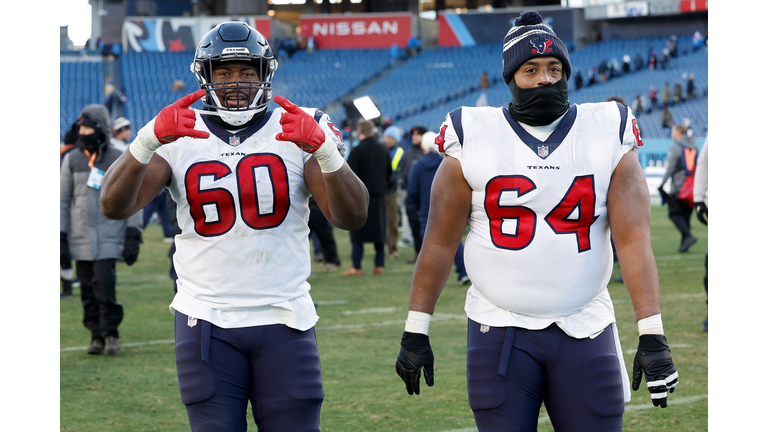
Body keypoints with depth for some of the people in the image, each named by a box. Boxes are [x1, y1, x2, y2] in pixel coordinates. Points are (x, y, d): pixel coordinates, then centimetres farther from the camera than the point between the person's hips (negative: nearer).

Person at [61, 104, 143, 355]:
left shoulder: (119, 160, 2)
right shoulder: (72, 160, 8)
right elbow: (63, 201, 11)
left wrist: (133, 236, -2)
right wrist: (61, 238, 6)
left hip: (109, 238, -3)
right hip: (80, 238, 3)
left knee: (104, 283, -15)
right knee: (87, 289, 1)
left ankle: (111, 334, -3)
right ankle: (97, 336, 9)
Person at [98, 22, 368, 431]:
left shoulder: (297, 132, 1)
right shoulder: (178, 138, 2)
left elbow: (351, 217, -10)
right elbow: (114, 205, -11)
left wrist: (324, 150, -28)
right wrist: (148, 141, -28)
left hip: (284, 320, 0)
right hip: (207, 321, 0)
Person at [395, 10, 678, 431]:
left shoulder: (607, 137, 1)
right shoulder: (473, 140, 0)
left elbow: (634, 241, -5)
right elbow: (439, 243, 4)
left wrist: (652, 334, -13)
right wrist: (415, 332, 2)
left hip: (585, 332, 1)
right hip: (499, 331, -1)